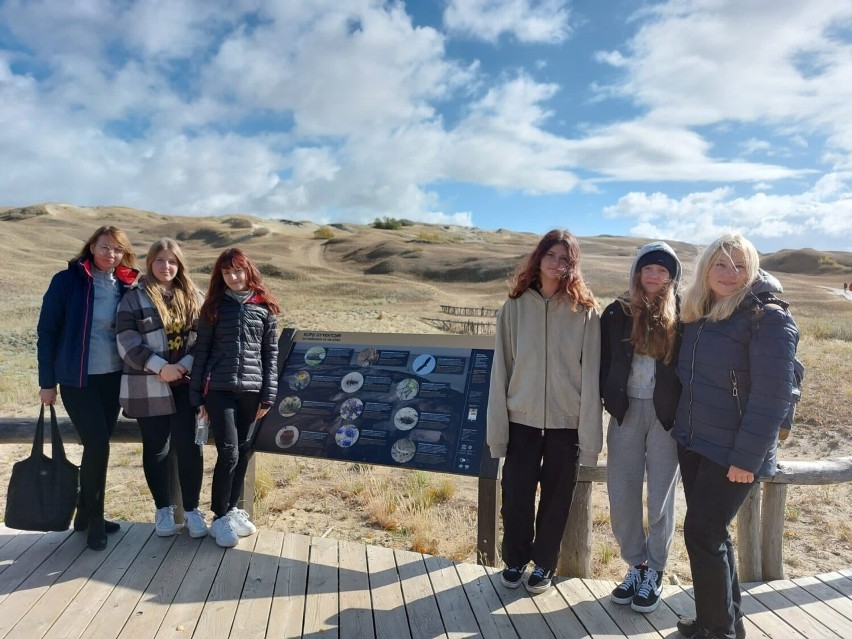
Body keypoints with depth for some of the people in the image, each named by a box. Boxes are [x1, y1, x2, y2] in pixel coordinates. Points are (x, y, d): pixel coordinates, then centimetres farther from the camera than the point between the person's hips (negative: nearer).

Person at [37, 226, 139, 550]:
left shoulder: (125, 287, 4)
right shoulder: (67, 281, -7)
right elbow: (47, 331, -5)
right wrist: (47, 381, -6)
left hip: (113, 378, 4)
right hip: (77, 379, -4)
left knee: (98, 445, 11)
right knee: (97, 445, -8)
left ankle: (86, 514, 27)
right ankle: (93, 519, 11)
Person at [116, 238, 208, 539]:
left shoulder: (193, 297, 9)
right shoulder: (134, 297, 1)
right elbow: (126, 340, -8)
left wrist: (185, 365, -11)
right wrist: (160, 367, -16)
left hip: (186, 384, 1)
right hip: (149, 386, -1)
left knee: (189, 446, 1)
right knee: (156, 448, 9)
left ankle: (192, 509, 13)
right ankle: (163, 509, 23)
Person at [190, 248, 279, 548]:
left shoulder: (265, 307, 4)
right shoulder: (215, 306, 4)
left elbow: (271, 352, 5)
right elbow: (201, 350, 5)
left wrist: (269, 394, 0)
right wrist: (197, 394, 1)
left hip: (251, 389, 2)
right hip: (219, 389, -1)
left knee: (244, 452, 10)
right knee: (229, 452, -5)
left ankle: (232, 508, 27)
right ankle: (220, 517, 11)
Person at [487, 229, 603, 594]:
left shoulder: (585, 312, -2)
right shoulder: (515, 307, 1)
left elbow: (591, 374, -5)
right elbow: (501, 369, 0)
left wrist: (590, 434, -7)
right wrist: (497, 427, -3)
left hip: (567, 422, 0)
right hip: (522, 419, 1)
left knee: (556, 499, 11)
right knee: (516, 496, 7)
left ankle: (544, 563, 34)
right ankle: (515, 559, 32)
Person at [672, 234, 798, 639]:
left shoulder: (768, 317, -14)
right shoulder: (700, 313, 9)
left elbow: (772, 394, -19)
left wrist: (747, 457, -20)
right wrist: (683, 429, 11)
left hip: (732, 452, -7)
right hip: (693, 442, 7)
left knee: (701, 533, -2)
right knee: (711, 532, 16)